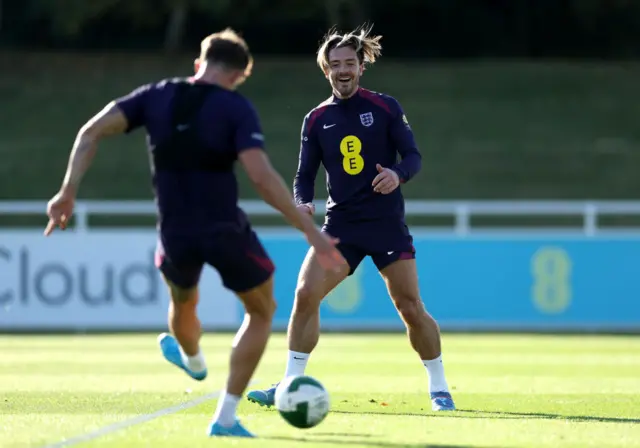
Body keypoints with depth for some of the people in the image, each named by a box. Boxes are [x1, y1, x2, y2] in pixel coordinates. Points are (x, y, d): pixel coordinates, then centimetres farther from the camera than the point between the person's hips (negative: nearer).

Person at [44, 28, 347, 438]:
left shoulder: (156, 96, 3)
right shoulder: (236, 107, -9)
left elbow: (92, 131, -6)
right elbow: (261, 176, -21)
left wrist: (69, 192, -4)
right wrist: (311, 231, -20)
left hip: (176, 234, 4)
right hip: (226, 231, -4)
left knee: (183, 304, 37)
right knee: (262, 312, 21)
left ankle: (193, 360, 69)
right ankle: (225, 417, 12)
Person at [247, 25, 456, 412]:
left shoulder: (385, 107, -1)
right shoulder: (317, 119, 7)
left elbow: (413, 157, -3)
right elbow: (305, 174, 9)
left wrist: (398, 174, -26)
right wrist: (303, 202, -13)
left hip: (386, 222, -2)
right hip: (340, 224, 2)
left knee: (410, 307, -4)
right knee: (305, 295, -13)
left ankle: (439, 388, 12)